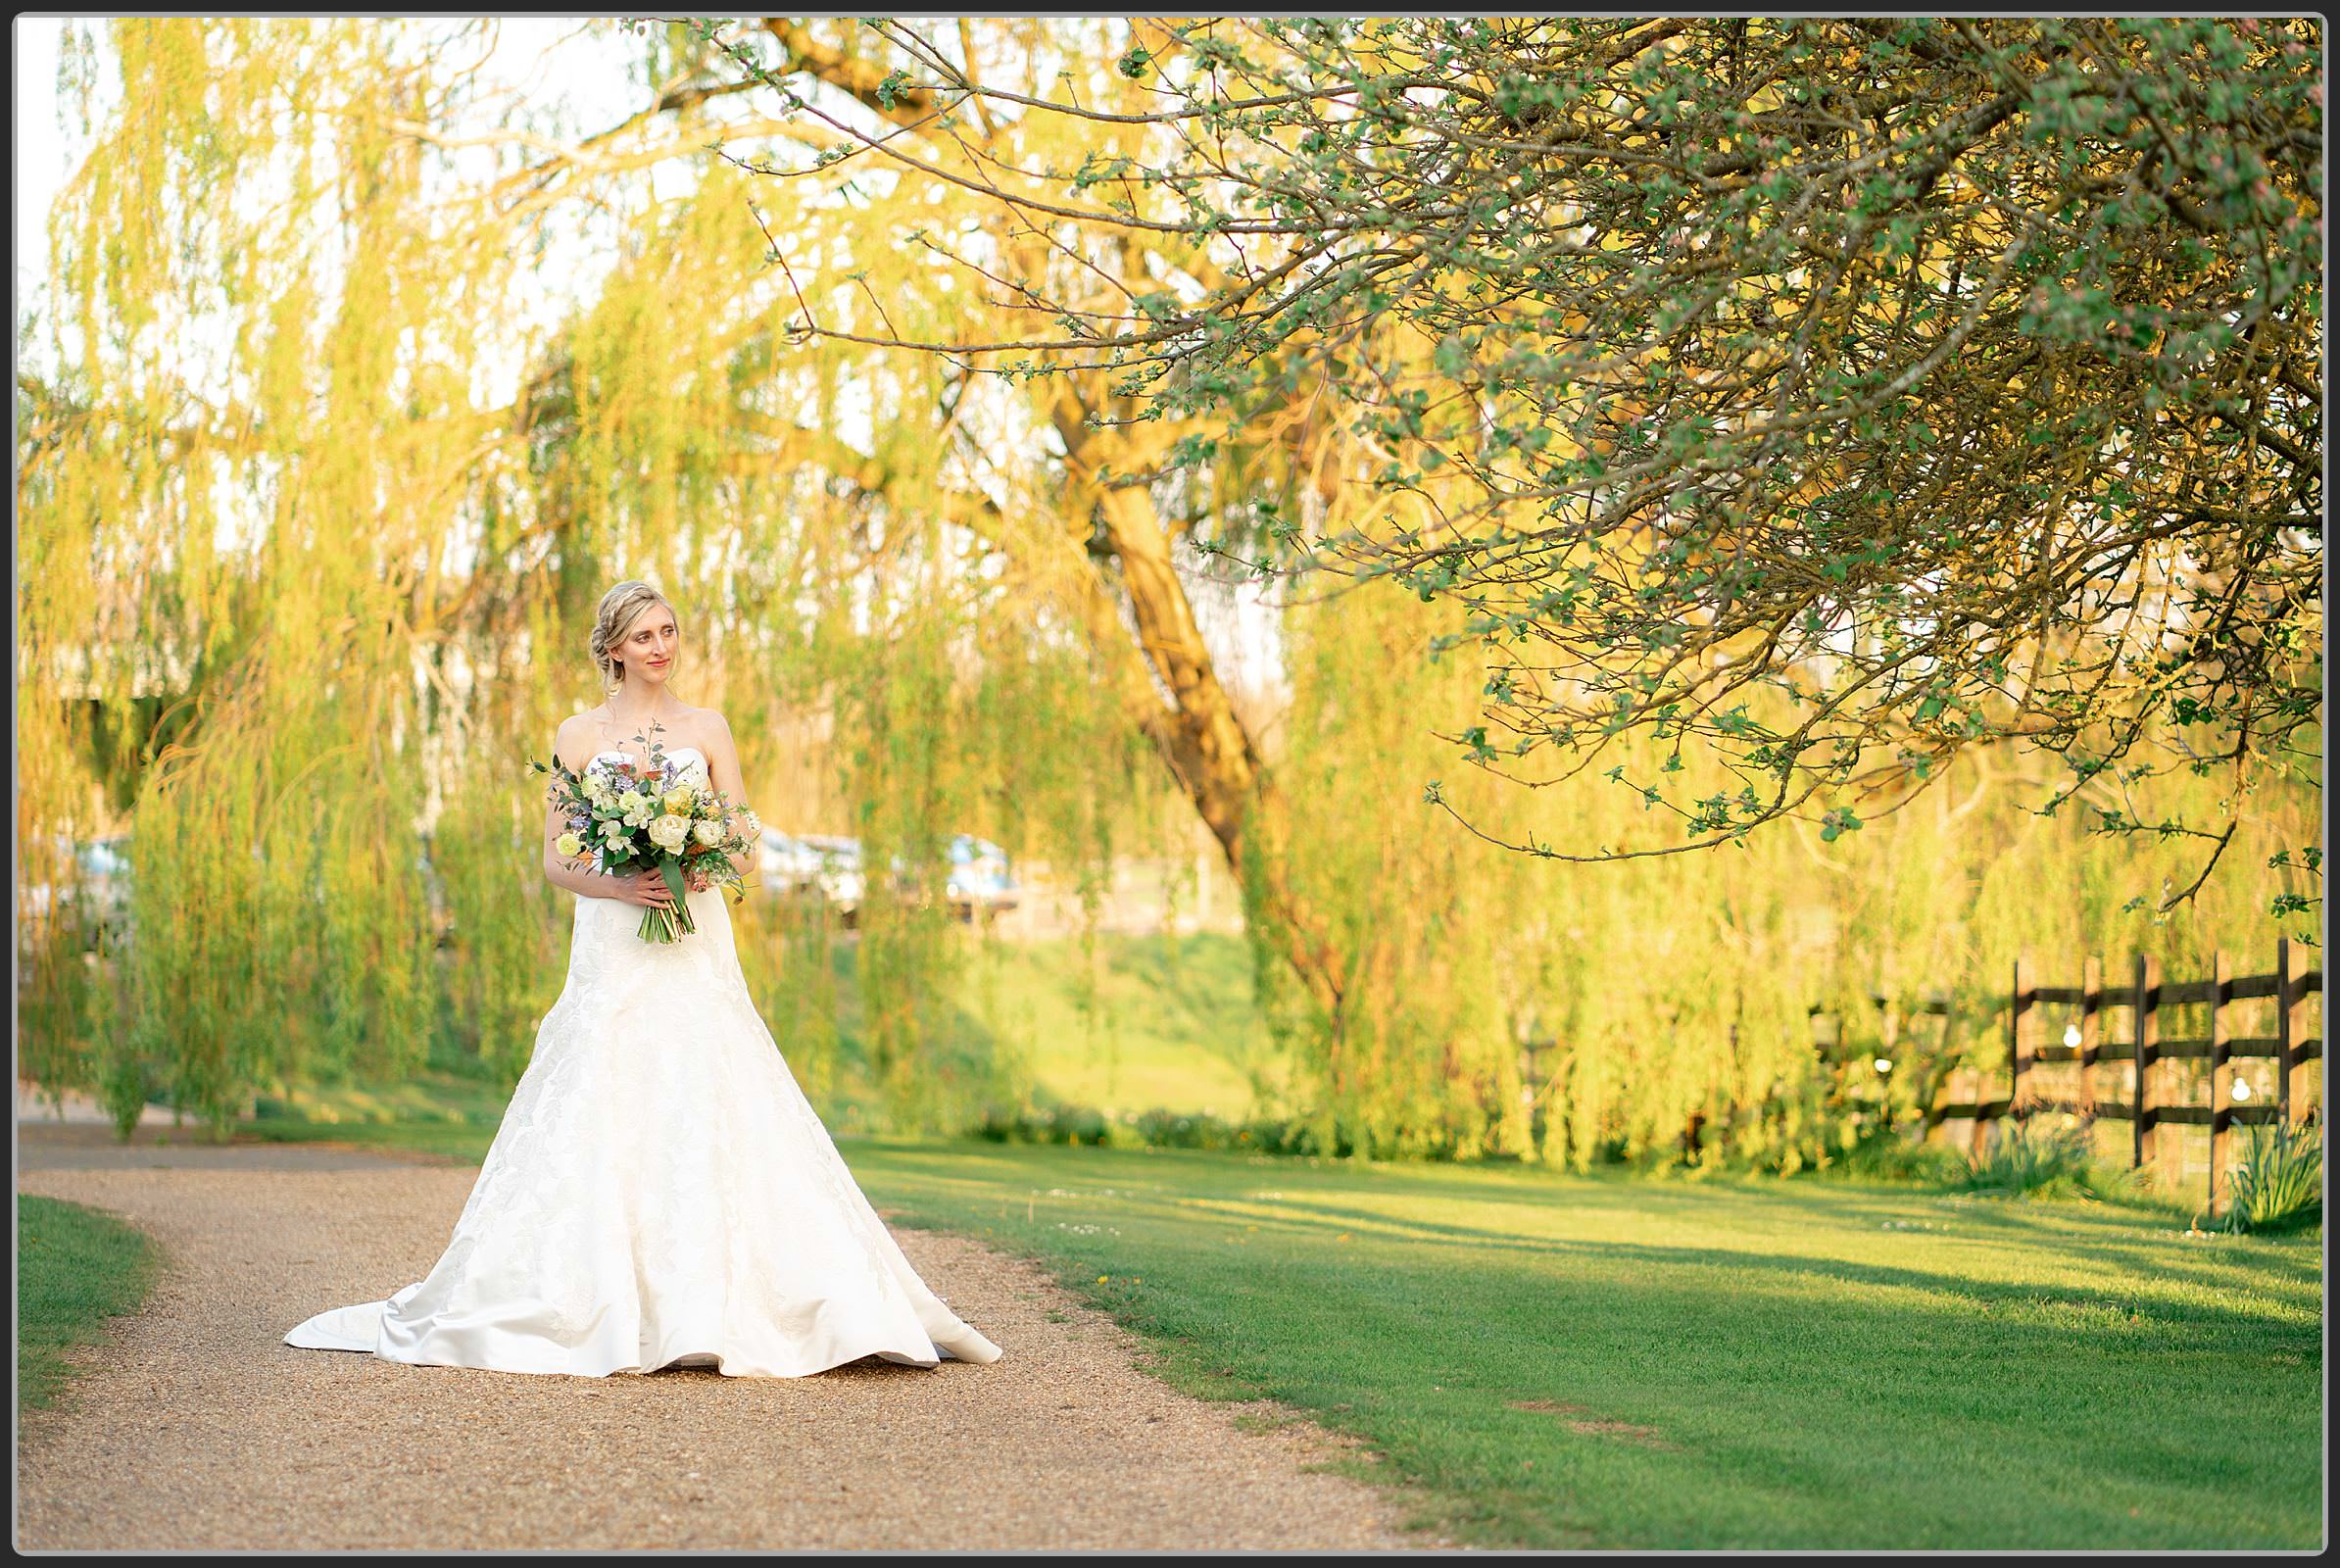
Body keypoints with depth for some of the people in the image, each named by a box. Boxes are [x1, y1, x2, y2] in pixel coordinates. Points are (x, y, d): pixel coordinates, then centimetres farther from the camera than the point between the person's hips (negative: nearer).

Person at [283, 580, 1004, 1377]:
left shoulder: (707, 729, 11)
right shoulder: (579, 735, 6)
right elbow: (556, 860, 4)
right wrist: (619, 885, -15)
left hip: (697, 952, 1)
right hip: (613, 952, -1)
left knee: (711, 1116, -8)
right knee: (605, 1124, -7)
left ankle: (707, 1306, -6)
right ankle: (599, 1304, -2)